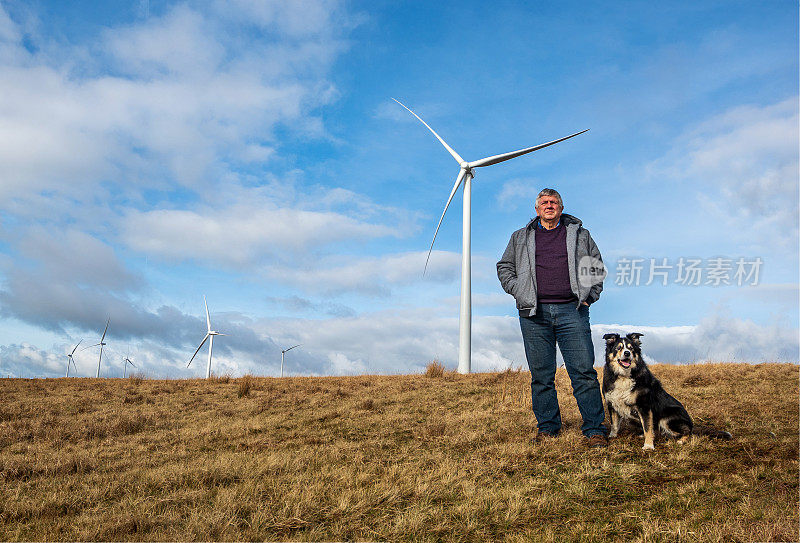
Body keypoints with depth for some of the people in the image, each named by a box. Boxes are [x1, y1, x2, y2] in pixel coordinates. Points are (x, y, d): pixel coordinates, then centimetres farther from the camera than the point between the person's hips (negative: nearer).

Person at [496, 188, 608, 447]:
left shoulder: (580, 235, 16)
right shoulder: (521, 238, 17)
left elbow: (597, 268, 19)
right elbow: (504, 267, 17)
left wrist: (589, 297, 6)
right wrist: (520, 293, 3)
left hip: (571, 311, -1)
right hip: (534, 313, 1)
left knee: (583, 371, -6)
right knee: (541, 374, 4)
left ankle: (594, 429, 1)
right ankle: (547, 427, 15)